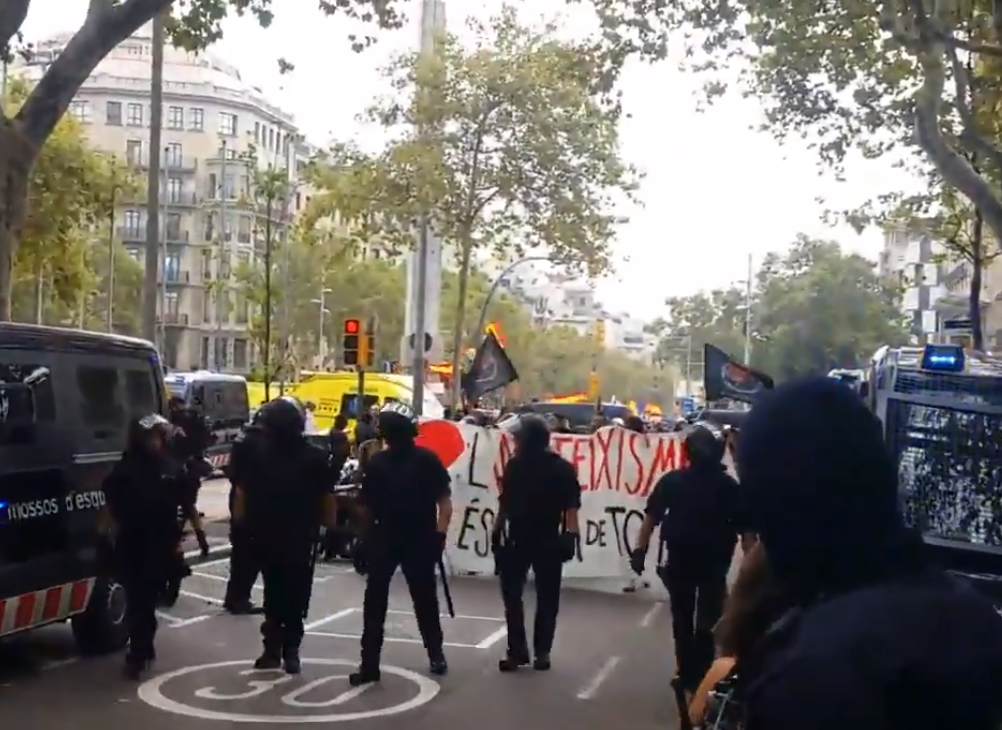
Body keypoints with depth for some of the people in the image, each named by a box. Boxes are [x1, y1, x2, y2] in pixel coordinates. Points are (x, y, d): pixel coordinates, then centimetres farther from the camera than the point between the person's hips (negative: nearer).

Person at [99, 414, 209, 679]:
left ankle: (141, 649, 19)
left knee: (148, 598, 7)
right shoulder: (125, 469, -3)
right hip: (132, 546, -2)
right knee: (137, 600, -4)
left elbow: (187, 504, 10)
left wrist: (199, 532, 7)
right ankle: (140, 651, 5)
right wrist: (104, 536, -11)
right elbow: (110, 505, -3)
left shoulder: (173, 468, 5)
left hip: (163, 545, 2)